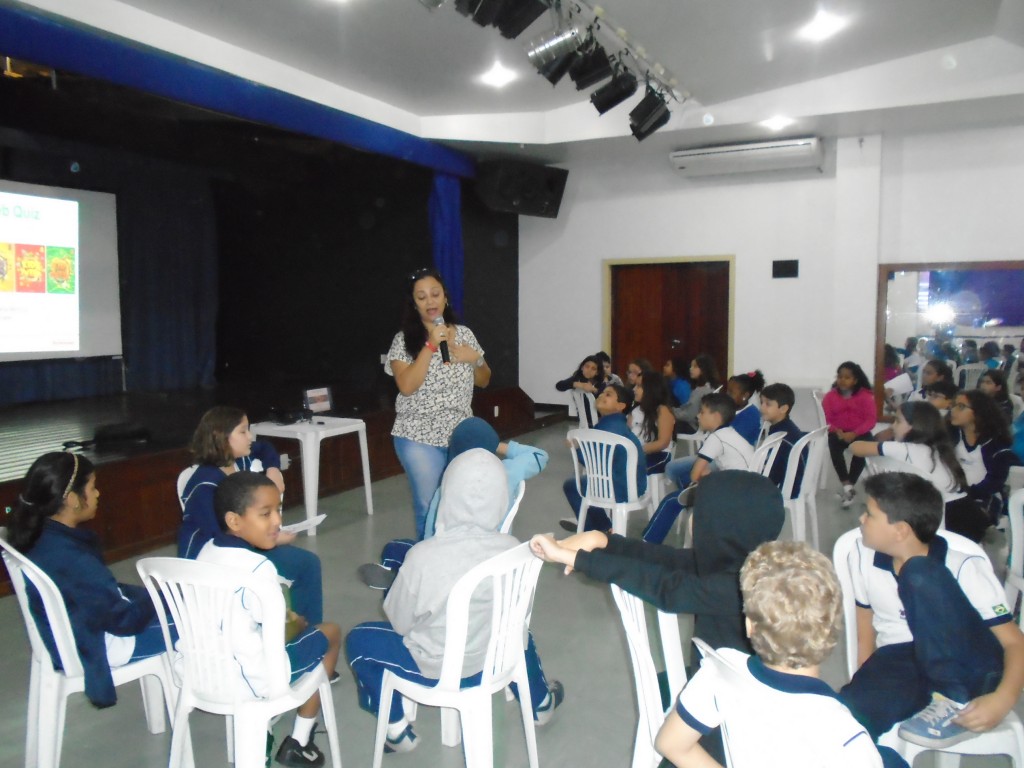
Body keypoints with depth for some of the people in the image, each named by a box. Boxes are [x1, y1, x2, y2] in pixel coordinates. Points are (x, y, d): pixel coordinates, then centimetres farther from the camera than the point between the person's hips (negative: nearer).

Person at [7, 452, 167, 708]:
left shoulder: (41, 537, -6)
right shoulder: (72, 558, -34)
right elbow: (125, 620, -24)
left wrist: (148, 597, 2)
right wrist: (155, 600, -5)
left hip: (71, 633, 9)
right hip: (94, 646, -9)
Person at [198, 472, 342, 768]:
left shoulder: (207, 551, -1)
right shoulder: (257, 568, -26)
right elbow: (280, 635, -18)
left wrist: (288, 618, 12)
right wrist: (297, 622, 3)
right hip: (250, 680, -8)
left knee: (292, 623, 28)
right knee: (330, 633, 12)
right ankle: (298, 743, 19)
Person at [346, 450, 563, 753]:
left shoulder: (425, 555, -32)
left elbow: (399, 623, -15)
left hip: (436, 668, -3)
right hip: (496, 658, 4)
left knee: (358, 640, 19)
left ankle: (397, 729, 21)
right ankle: (540, 702, 52)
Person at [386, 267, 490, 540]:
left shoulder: (464, 333, 5)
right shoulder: (404, 339, -6)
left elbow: (483, 381, 14)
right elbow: (406, 386, -20)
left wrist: (475, 359, -7)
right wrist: (431, 344, -22)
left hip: (461, 435, 4)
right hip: (419, 438, -3)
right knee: (429, 509, 0)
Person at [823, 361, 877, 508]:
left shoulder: (866, 395, 1)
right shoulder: (830, 396, 5)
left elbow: (870, 420, -6)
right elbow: (828, 420, 2)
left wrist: (854, 433, -21)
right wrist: (837, 431, -20)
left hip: (859, 433, -1)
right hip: (838, 432, 1)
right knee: (834, 448, -33)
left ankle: (849, 486, -17)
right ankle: (847, 486, -26)